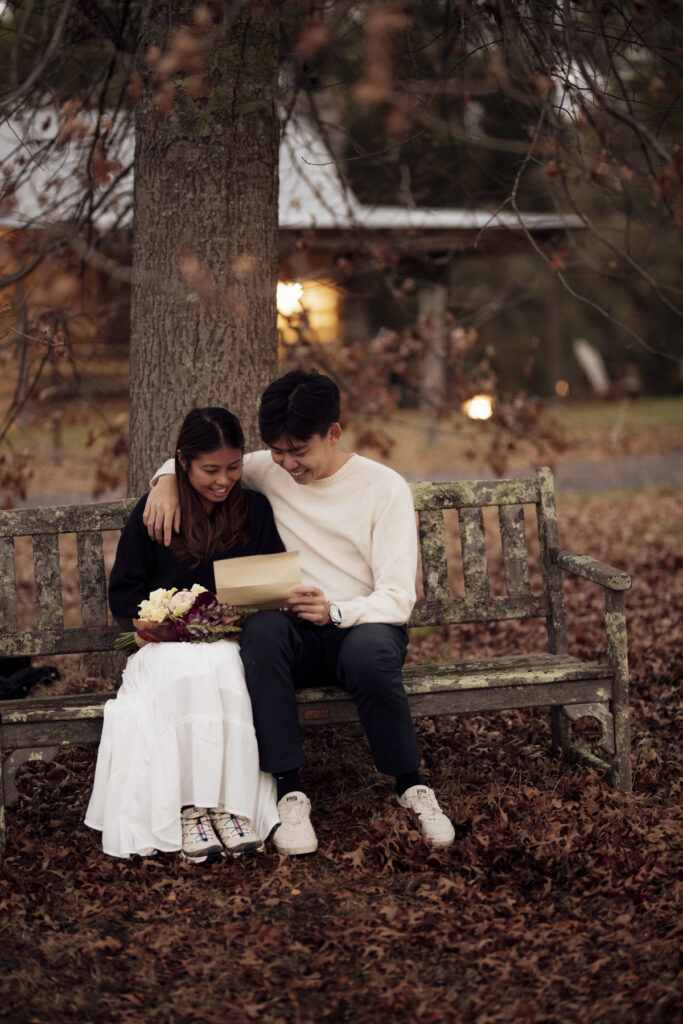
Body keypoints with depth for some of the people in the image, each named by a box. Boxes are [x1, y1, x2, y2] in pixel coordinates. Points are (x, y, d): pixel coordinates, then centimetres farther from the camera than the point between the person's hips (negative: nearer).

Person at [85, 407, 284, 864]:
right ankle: (188, 806, -36)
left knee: (222, 667, -35)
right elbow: (124, 595, 7)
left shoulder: (255, 510, 11)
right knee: (187, 669, -36)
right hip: (167, 642, -1)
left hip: (233, 642, 1)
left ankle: (236, 805, -35)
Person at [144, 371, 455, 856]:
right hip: (295, 634, 2)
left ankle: (411, 784, -17)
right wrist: (168, 479, -1)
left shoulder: (385, 487, -2)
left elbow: (398, 597, -9)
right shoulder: (268, 472, 8)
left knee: (370, 651, -39)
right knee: (262, 630, -35)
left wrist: (335, 611, -28)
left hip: (363, 624, -2)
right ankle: (291, 790, -31)